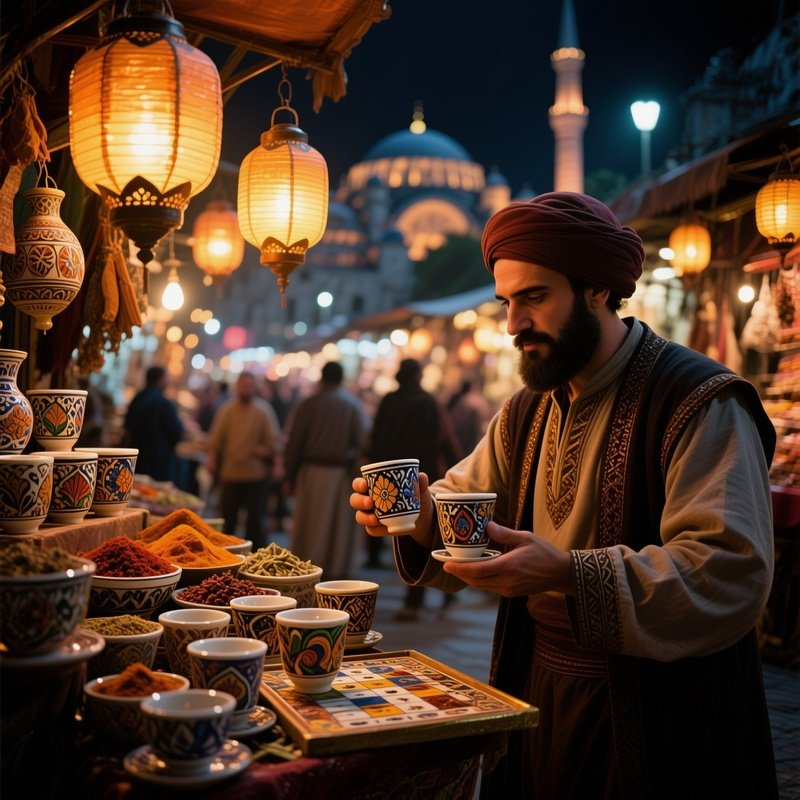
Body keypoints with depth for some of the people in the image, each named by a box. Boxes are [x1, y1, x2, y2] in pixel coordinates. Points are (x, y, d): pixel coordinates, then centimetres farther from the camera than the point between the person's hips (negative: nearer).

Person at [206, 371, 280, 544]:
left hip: (256, 473, -1)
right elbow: (215, 439, 5)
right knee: (228, 519, 6)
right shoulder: (227, 411, 5)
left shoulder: (263, 411, 2)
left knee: (255, 519, 4)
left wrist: (265, 450, -14)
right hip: (230, 473, 1)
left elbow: (274, 441, 5)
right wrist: (212, 458, -9)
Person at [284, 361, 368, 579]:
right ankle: (337, 573, 11)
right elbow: (362, 441, -7)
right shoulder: (354, 404, 1)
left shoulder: (307, 404, -1)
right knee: (340, 527, 8)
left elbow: (293, 443, -2)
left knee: (308, 528, 9)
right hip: (341, 472, 0)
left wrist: (290, 476, 5)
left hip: (311, 472, 0)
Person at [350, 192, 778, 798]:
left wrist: (569, 575, -37)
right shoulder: (526, 412, 9)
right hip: (533, 691, 7)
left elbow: (731, 576, -27)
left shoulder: (701, 402, -18)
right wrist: (423, 515, -12)